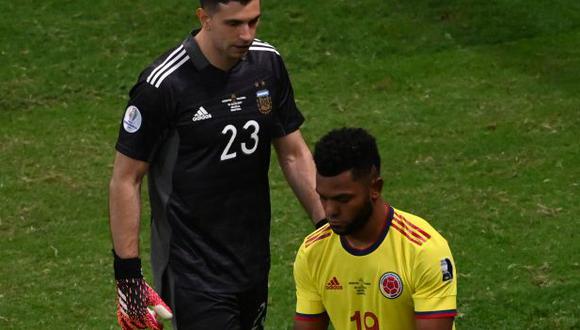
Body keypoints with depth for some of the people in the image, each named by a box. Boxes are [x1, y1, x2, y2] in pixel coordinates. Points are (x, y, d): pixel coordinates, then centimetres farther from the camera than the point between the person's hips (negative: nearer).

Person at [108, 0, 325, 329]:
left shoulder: (268, 63, 1)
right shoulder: (163, 85, -17)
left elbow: (294, 154, 11)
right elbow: (126, 181, -10)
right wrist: (128, 274, -12)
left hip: (254, 264, 6)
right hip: (193, 273, -6)